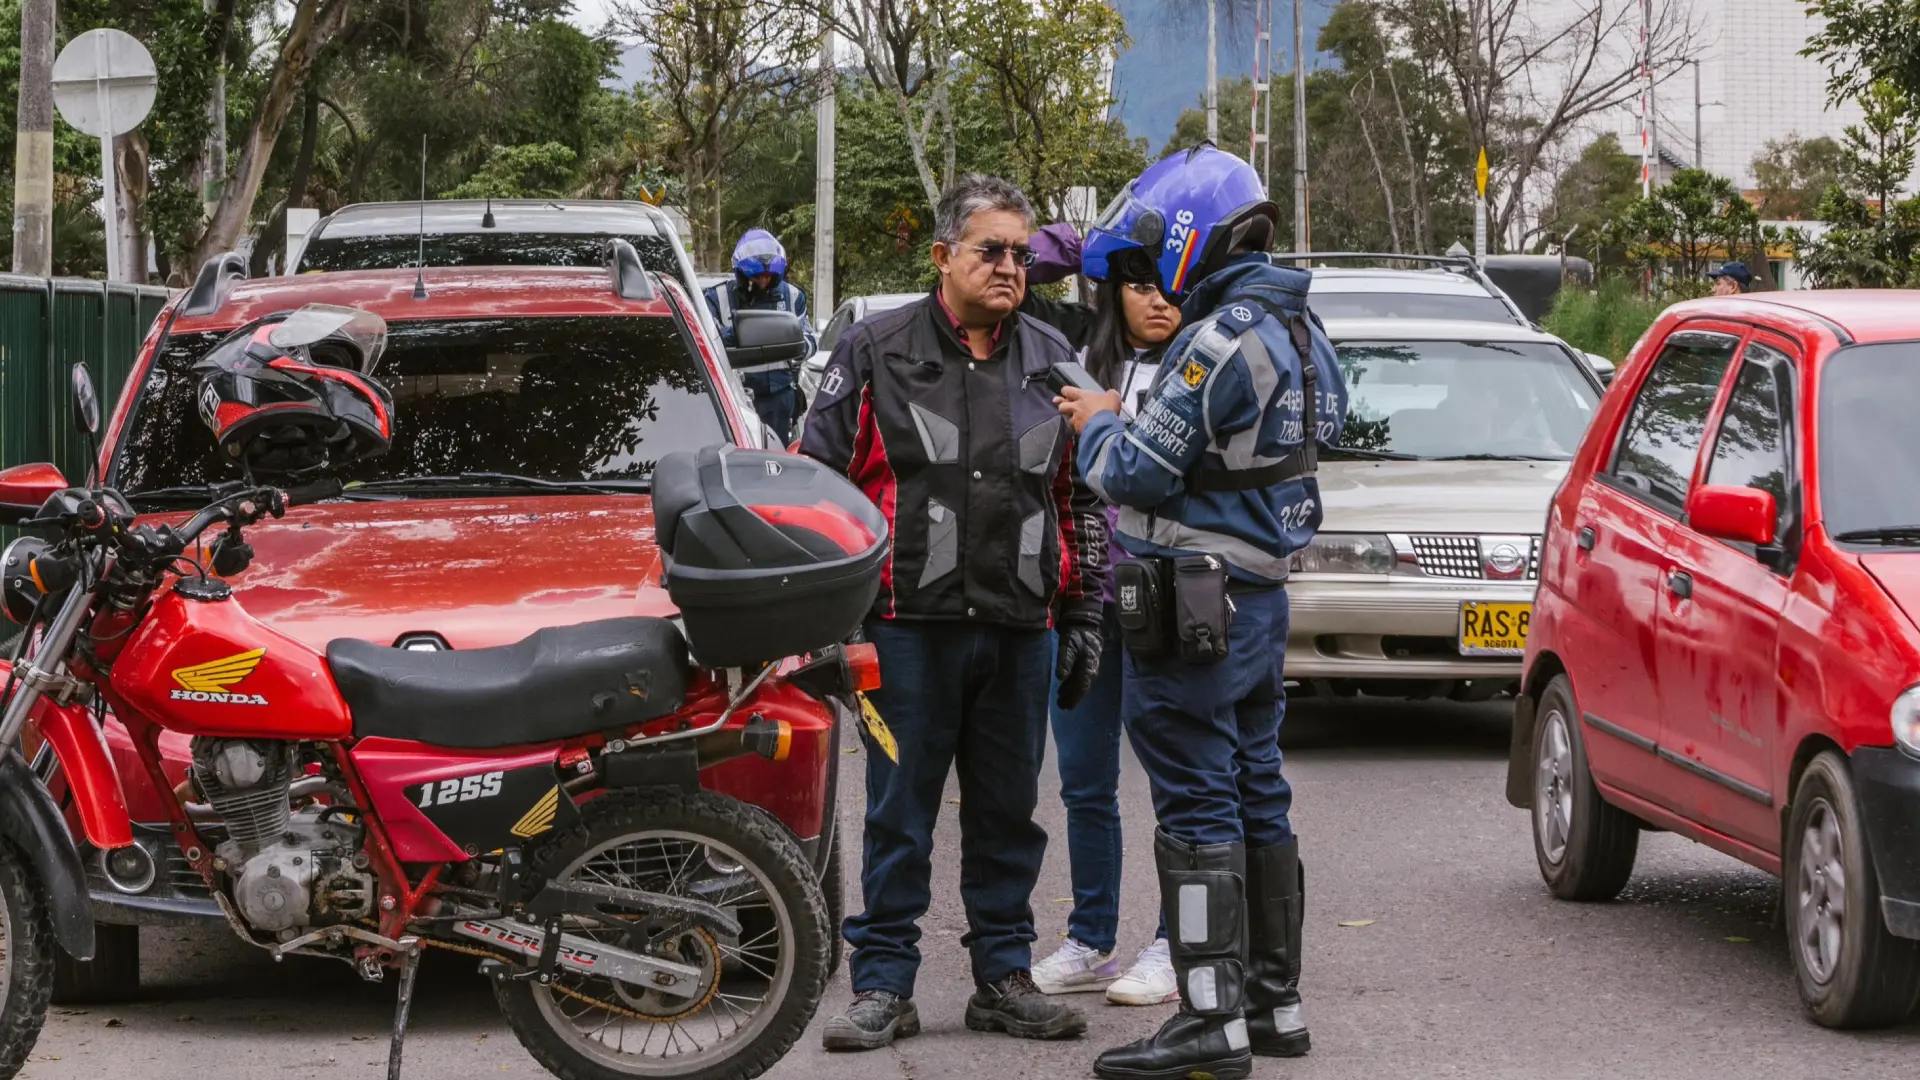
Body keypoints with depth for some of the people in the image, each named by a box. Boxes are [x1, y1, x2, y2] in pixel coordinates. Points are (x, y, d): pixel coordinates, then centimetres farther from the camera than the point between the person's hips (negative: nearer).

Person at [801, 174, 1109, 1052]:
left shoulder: (1052, 361, 11)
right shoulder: (877, 351, 0)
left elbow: (1082, 500, 16)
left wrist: (1084, 618, 11)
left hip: (1018, 630, 4)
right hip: (911, 625, -3)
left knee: (1008, 815, 10)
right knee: (899, 816, 0)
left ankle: (1004, 978, 18)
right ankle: (884, 987, 5)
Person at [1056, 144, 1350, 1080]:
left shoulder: (1221, 342, -20)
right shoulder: (1300, 332, 12)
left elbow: (1140, 476, -18)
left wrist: (1099, 424, 2)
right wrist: (1118, 416, 13)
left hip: (1191, 604, -10)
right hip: (1260, 592, 10)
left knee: (1195, 808, -7)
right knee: (1256, 798, 15)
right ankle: (1274, 1000, 21)